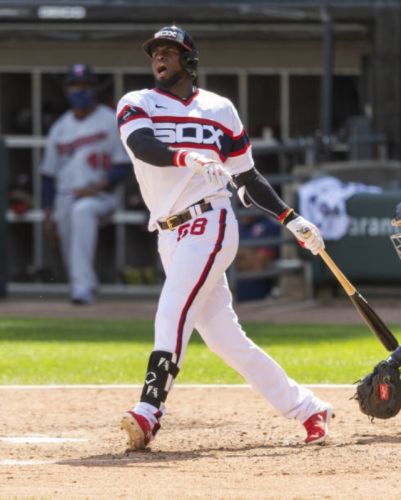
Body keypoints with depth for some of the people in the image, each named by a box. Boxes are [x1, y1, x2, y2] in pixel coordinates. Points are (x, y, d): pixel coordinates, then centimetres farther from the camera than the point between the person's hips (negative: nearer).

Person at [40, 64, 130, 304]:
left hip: (101, 196, -6)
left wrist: (96, 187, -19)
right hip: (66, 199, 6)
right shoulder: (60, 128, 14)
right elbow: (49, 174, 17)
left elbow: (123, 167, -4)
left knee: (82, 211, -37)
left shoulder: (111, 122, 1)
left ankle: (83, 287, -45)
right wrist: (49, 215, 10)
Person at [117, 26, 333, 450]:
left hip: (209, 223, -3)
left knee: (173, 312, -23)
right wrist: (189, 157, -34)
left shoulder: (219, 110, 11)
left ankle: (148, 412, -32)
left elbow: (247, 179, 17)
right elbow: (143, 147, -15)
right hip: (170, 236, 3)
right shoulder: (136, 106, 9)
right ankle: (308, 409, 13)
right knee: (224, 338, 3)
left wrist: (291, 220, 6)